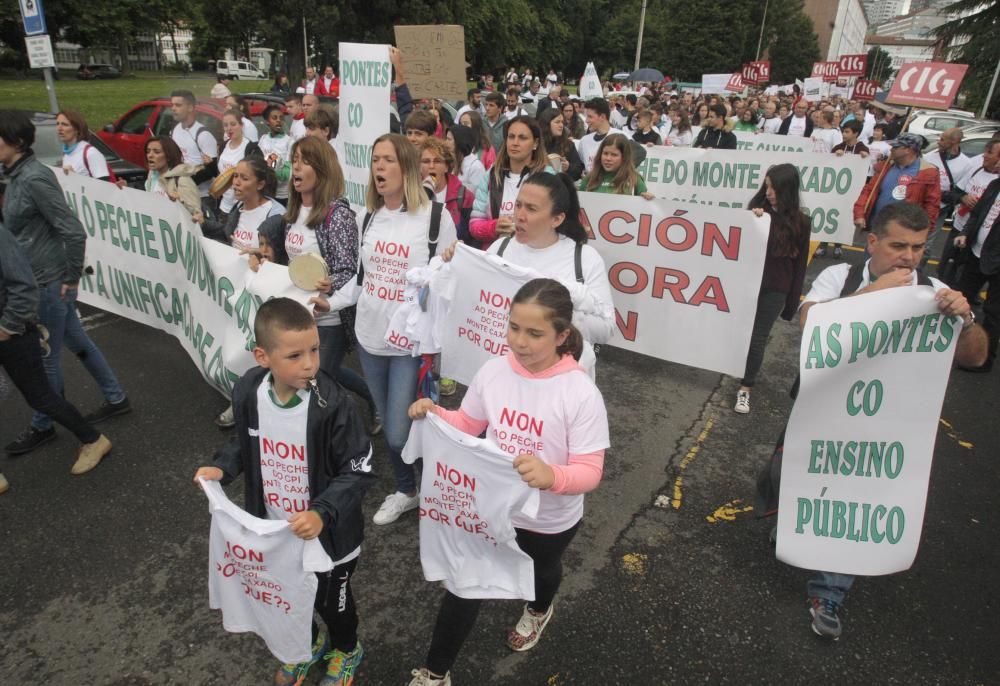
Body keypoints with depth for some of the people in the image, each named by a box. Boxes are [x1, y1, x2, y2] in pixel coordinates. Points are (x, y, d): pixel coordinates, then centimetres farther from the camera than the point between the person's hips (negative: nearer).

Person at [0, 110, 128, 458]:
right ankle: (116, 399, 32)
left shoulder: (34, 178, -21)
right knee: (78, 343, 18)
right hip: (38, 280, 9)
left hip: (50, 283, -9)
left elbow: (74, 232, -24)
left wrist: (72, 278, -14)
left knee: (44, 358, 7)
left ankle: (41, 426, 25)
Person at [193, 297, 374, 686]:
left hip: (326, 535, -4)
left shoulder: (332, 405, -30)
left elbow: (357, 471, -24)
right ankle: (309, 644, 61)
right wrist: (222, 468, -11)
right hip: (274, 532, 5)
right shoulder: (248, 392, -14)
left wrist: (323, 513, -35)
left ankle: (346, 651, 55)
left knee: (331, 601, 21)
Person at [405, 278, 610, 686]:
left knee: (540, 570, 31)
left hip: (550, 520, -1)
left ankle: (538, 611, 68)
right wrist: (434, 414, -20)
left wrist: (551, 476, -47)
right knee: (464, 586, 12)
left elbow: (590, 472, -26)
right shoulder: (494, 371, -16)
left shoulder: (581, 393, -28)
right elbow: (468, 425, 0)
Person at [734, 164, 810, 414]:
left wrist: (792, 302, 1)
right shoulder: (758, 210, -1)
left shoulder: (800, 222, -4)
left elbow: (799, 265, 1)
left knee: (757, 337, 1)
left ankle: (745, 388, 10)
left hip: (774, 290, -2)